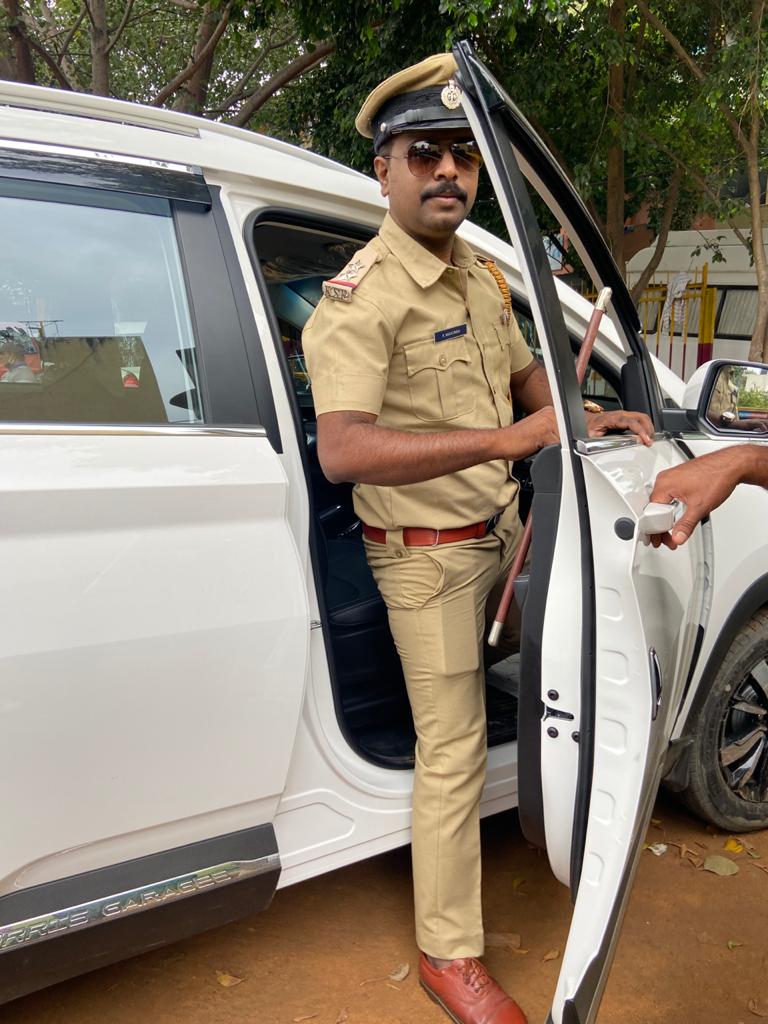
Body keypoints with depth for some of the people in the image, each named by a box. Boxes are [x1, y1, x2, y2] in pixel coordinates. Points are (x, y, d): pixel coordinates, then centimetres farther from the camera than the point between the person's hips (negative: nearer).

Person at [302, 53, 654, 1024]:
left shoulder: (480, 277, 8)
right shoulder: (361, 299, -21)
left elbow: (522, 371, 22)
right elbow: (342, 451, -35)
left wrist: (586, 416, 2)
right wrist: (501, 440, -40)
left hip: (500, 527, 8)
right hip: (427, 553, -8)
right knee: (453, 750, -1)